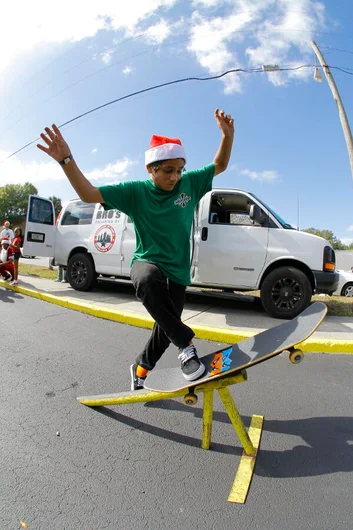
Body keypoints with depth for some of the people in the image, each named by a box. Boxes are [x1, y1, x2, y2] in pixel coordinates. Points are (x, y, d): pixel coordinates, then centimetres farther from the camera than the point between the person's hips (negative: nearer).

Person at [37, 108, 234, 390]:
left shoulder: (190, 184, -3)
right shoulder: (135, 191, -10)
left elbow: (220, 165, 7)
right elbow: (89, 194, -14)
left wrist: (228, 134, -10)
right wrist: (67, 160, -29)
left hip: (178, 270, 3)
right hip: (147, 262, -3)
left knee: (166, 327, 11)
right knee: (147, 280, -42)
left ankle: (141, 367, 40)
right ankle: (187, 345, -25)